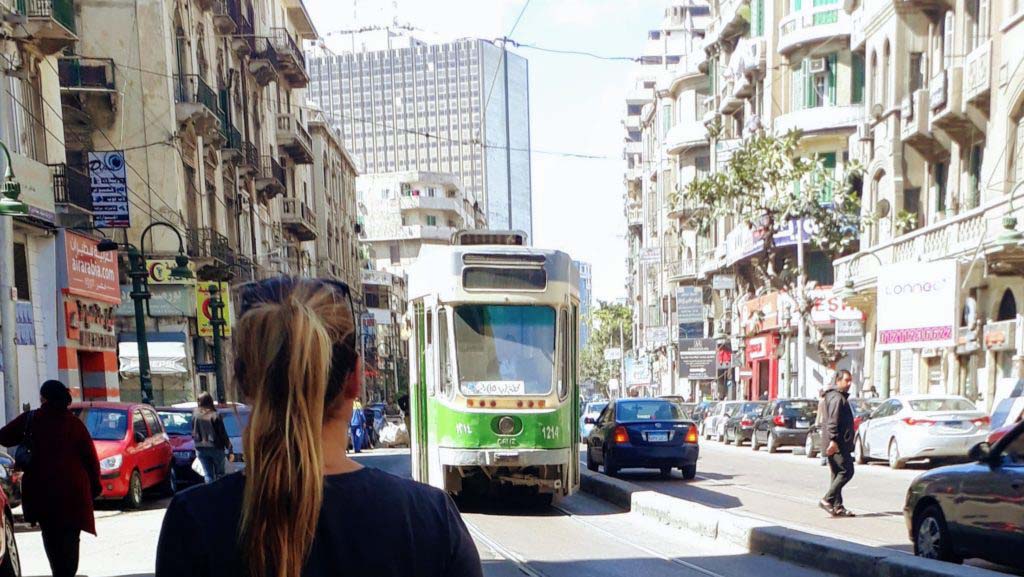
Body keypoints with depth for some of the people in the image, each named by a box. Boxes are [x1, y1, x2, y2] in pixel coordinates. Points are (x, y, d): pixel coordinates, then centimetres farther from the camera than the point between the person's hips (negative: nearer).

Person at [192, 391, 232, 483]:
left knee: (208, 475, 7)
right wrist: (230, 449, -3)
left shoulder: (195, 416, -3)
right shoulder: (215, 415, -12)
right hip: (216, 448, -3)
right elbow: (223, 434, -9)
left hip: (201, 449, 3)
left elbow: (194, 434, 4)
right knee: (219, 474, 9)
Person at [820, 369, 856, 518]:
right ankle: (827, 500, -11)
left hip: (838, 443, 11)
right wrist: (833, 440, -29)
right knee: (847, 471, -12)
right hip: (838, 443, -11)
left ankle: (837, 507, 11)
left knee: (837, 474, 10)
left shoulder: (841, 397, 22)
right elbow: (833, 421, -22)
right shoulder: (837, 398, -12)